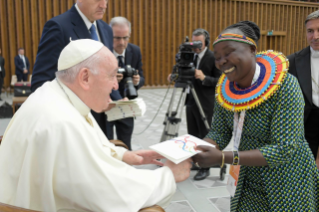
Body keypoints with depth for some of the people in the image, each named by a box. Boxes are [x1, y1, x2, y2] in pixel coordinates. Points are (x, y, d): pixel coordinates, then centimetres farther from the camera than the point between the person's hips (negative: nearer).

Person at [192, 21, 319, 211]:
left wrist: (223, 158, -35)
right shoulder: (224, 89, -9)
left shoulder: (284, 86, -25)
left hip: (288, 183, -4)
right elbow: (219, 132, -3)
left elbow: (284, 149, -28)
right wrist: (196, 149, -25)